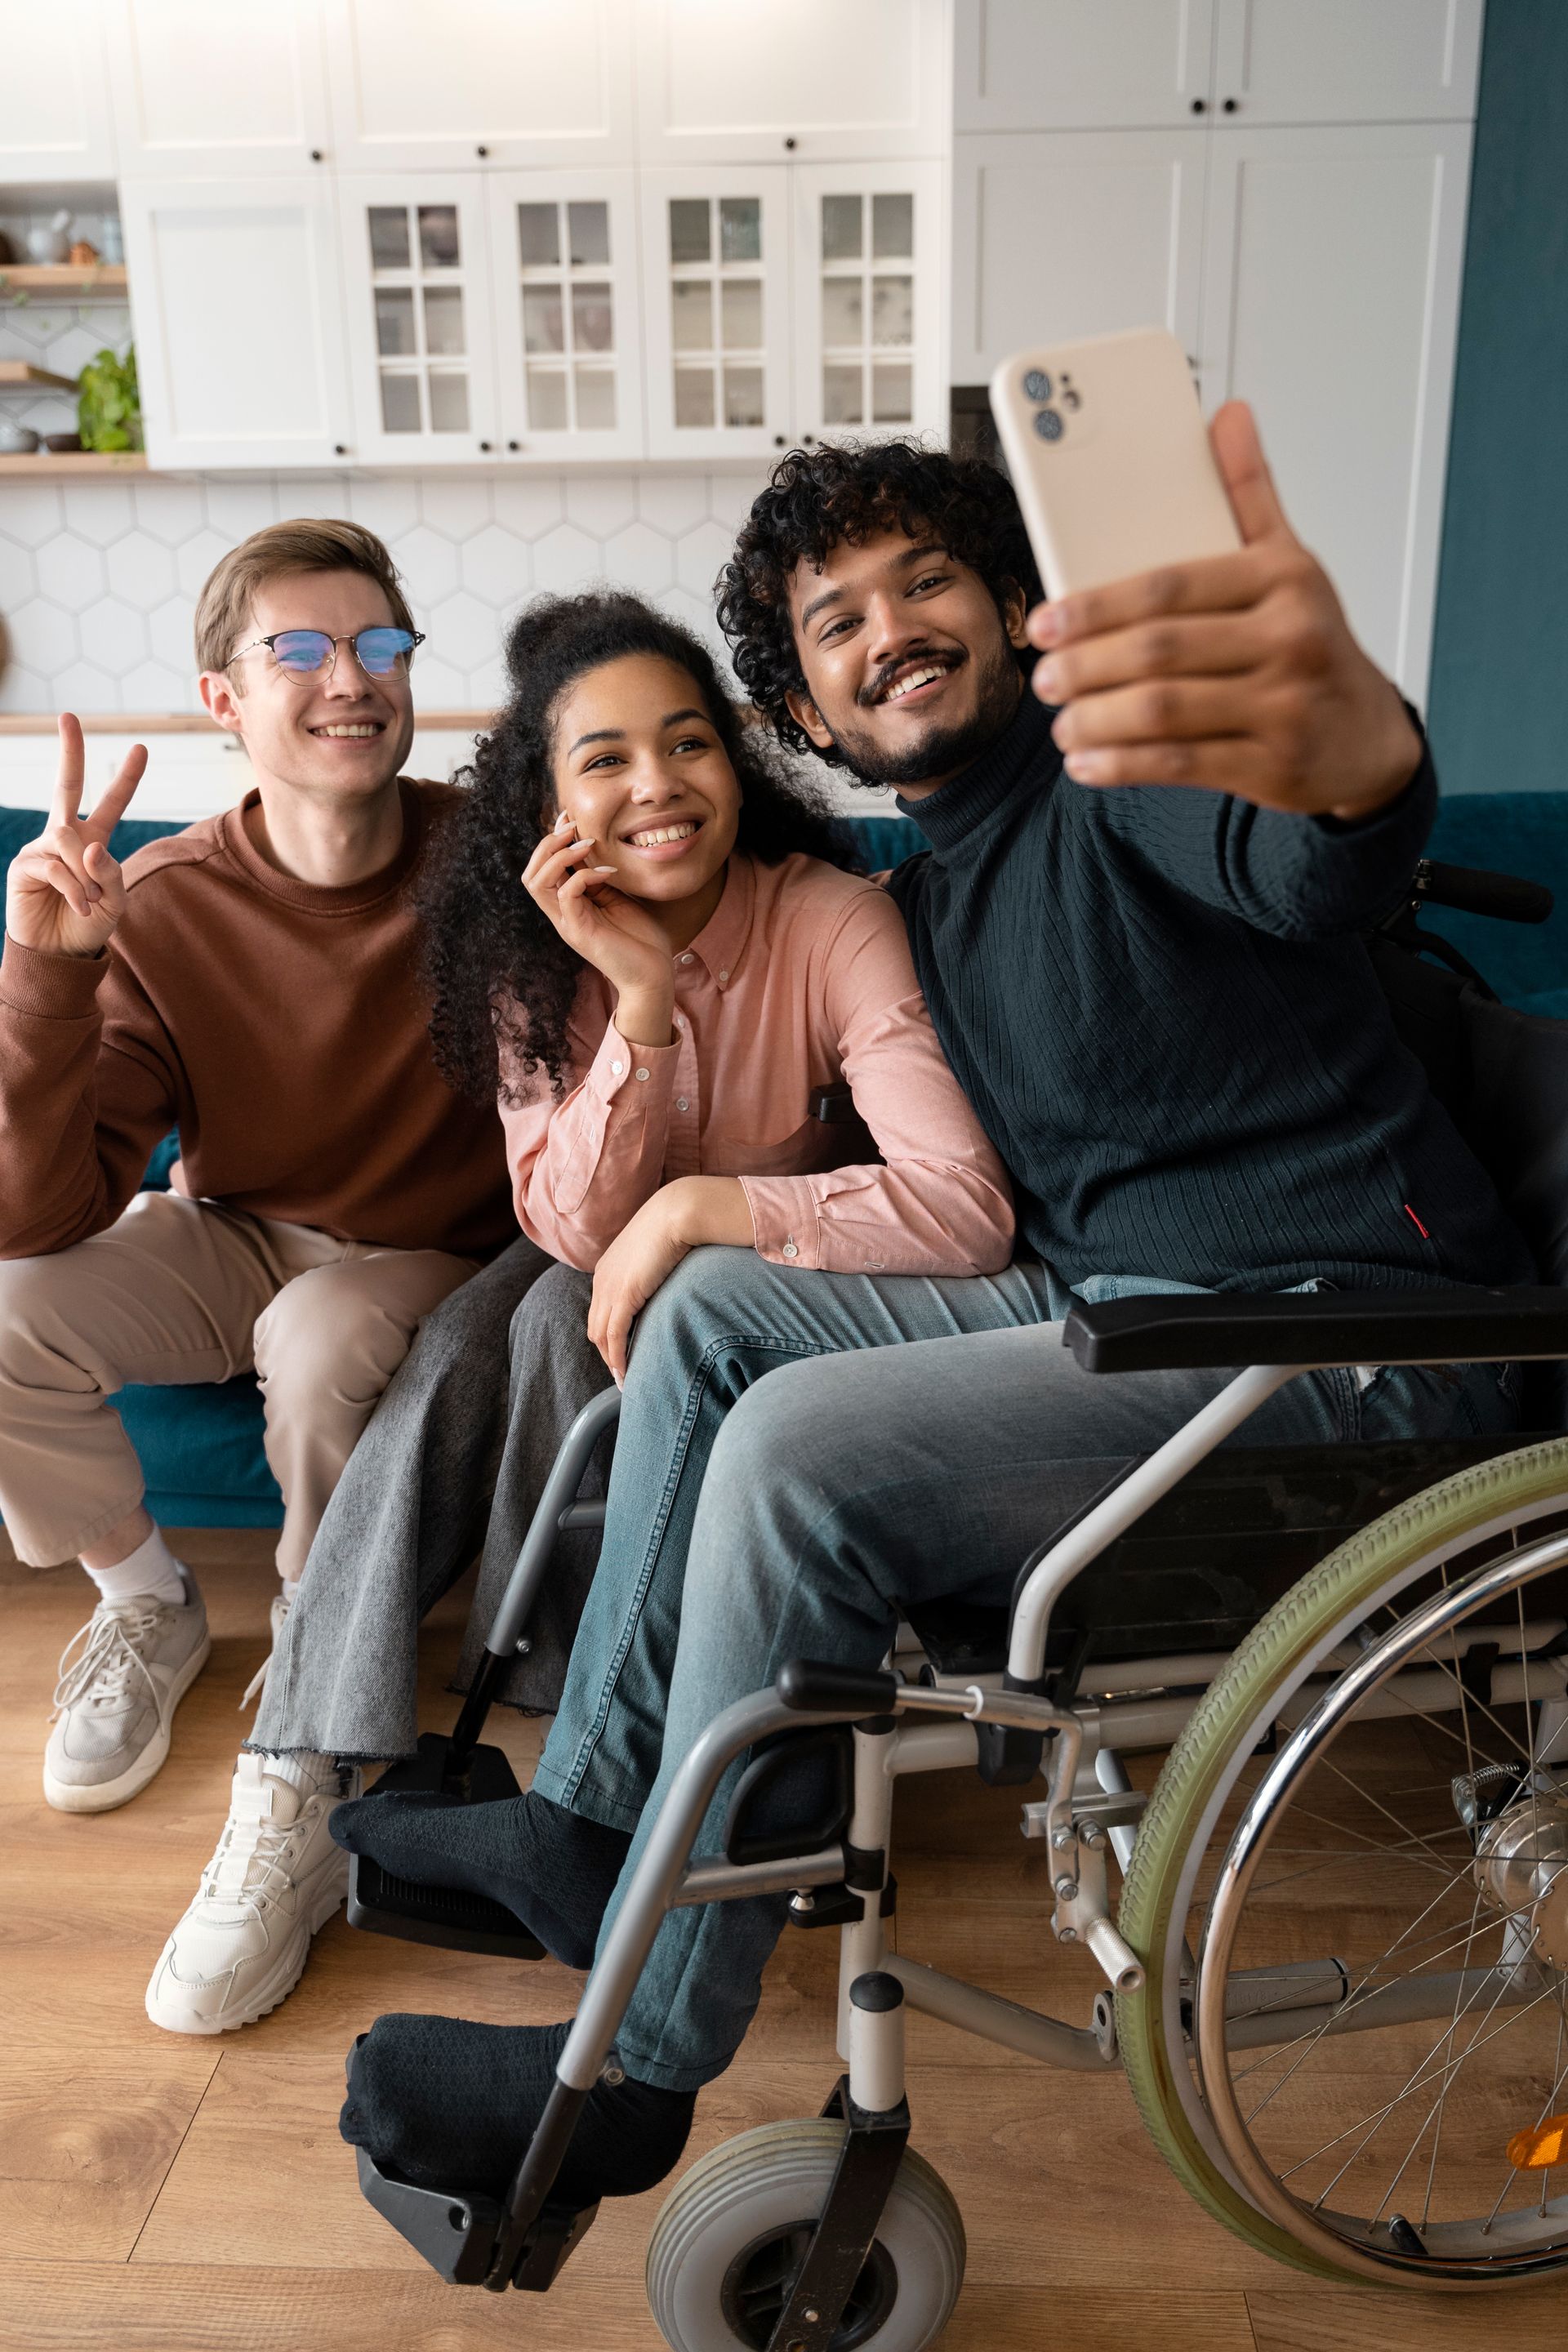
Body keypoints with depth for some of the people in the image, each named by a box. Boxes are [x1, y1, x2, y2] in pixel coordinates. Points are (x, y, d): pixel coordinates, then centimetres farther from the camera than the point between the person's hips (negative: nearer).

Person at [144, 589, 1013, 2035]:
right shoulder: (528, 953, -10)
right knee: (468, 1333, -25)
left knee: (560, 1318, -29)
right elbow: (578, 1232, -20)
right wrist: (641, 1000, -31)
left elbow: (969, 1207, -34)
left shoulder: (830, 920, -22)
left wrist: (690, 1208, -33)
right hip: (626, 1319, 4)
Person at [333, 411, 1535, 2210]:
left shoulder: (1118, 773, -9)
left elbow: (1305, 865, -33)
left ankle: (635, 2075, -7)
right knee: (715, 1308, 2)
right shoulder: (922, 900, 18)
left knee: (801, 1447, -24)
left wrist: (1354, 746, -59)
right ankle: (588, 1822, 8)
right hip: (1105, 1300, 8)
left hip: (1341, 1329, -8)